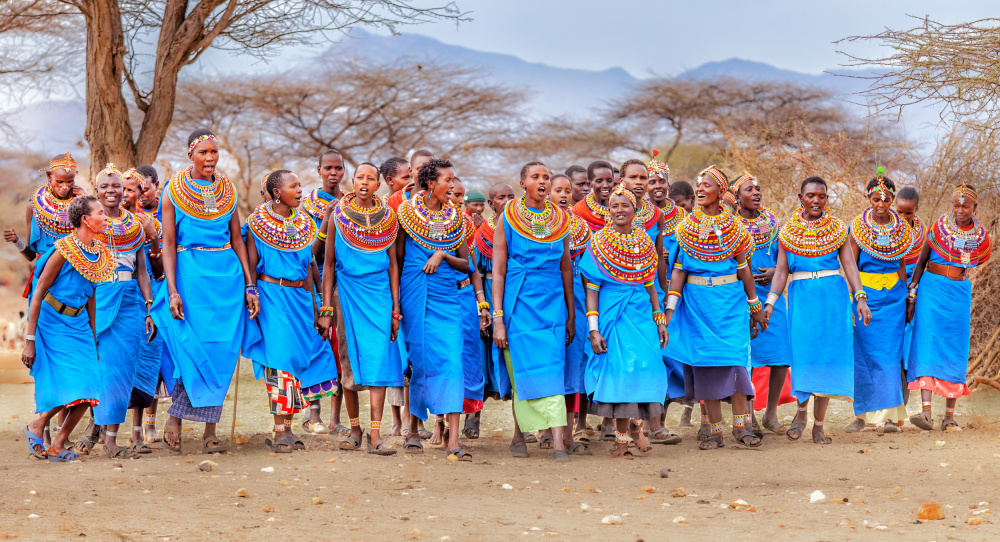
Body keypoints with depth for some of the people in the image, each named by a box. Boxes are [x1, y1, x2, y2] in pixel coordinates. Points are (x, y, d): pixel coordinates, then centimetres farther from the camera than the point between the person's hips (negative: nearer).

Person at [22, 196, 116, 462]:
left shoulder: (98, 252, 4)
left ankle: (57, 445, 8)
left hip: (79, 324, 6)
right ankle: (36, 427, 8)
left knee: (87, 389, -5)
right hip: (53, 323, -6)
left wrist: (93, 337, 16)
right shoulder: (63, 250, -15)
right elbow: (38, 294, -13)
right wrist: (29, 340, -15)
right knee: (69, 388, -16)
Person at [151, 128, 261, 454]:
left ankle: (210, 430, 4)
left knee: (222, 351, 0)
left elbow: (237, 239, 13)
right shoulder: (174, 190, 1)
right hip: (190, 274, -3)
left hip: (228, 274, 3)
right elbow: (168, 243, -2)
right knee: (194, 348, -10)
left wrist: (250, 285, 6)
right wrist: (172, 290, -11)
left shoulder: (227, 191, 11)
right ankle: (175, 417, 8)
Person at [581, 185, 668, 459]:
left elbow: (651, 285, 16)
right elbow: (591, 290, -6)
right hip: (611, 314, -4)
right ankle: (621, 437, 3)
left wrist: (660, 320, 10)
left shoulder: (645, 243, 10)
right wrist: (593, 329, -13)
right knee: (618, 369, -7)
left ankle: (636, 421, 18)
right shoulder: (598, 243, -3)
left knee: (645, 366, -6)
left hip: (641, 313, 4)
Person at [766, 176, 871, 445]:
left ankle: (819, 424, 5)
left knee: (829, 354, -3)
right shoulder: (787, 231, 8)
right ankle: (801, 411, 14)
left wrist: (860, 298, -8)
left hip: (833, 297, 0)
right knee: (803, 352, -9)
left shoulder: (838, 229, 8)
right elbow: (781, 270, 6)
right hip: (801, 298, 0)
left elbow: (850, 265, 3)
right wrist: (770, 301, -5)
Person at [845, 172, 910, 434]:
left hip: (893, 294, 2)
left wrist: (905, 297, 11)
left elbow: (901, 265, 14)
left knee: (890, 353, -3)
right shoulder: (858, 226, -1)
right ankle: (861, 414, 6)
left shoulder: (900, 228, 7)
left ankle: (888, 415, -1)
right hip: (864, 292, -2)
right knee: (864, 353, -2)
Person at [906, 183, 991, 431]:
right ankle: (926, 412, -24)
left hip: (959, 295, 2)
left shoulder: (981, 238, 3)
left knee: (954, 354, 2)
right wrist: (911, 294, -2)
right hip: (931, 290, -2)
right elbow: (920, 263, 2)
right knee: (927, 345, -15)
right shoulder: (938, 228, -2)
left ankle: (949, 415, 9)